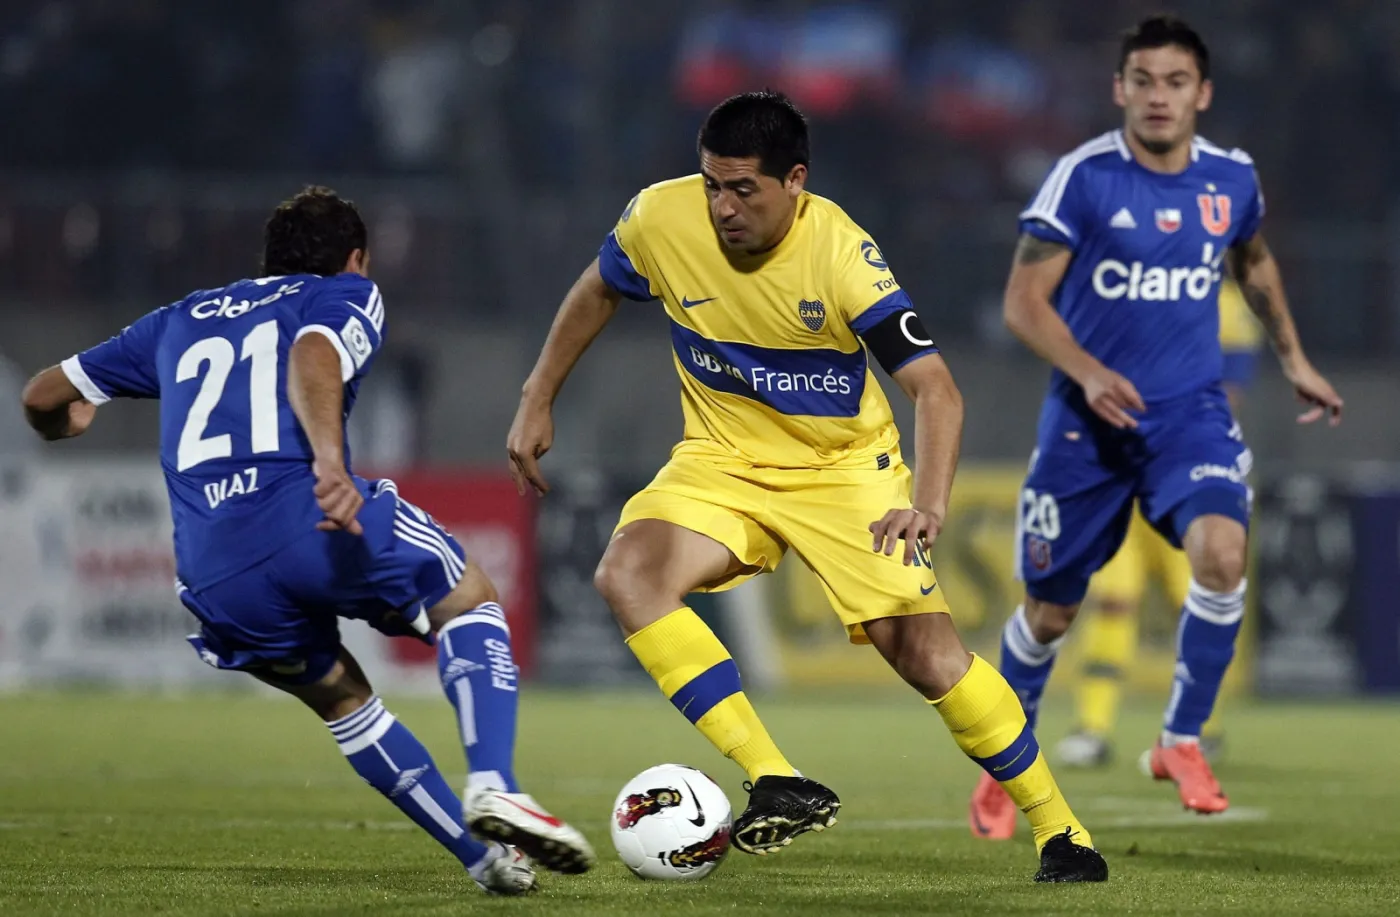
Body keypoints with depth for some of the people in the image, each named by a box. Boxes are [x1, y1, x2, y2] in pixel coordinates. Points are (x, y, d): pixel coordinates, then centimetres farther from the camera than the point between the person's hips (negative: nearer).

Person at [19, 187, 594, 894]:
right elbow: (313, 356, -8)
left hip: (213, 579, 4)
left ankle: (484, 857, 19)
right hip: (305, 517, -4)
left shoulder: (179, 322, 33)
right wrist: (331, 462, -25)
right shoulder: (346, 295, 18)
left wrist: (64, 423, 61)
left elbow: (43, 396, 36)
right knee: (471, 604, 18)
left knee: (339, 697, 27)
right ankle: (493, 786, -6)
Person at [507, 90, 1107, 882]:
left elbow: (935, 387, -29)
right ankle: (779, 786, -25)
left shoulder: (840, 252, -26)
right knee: (627, 574, -25)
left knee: (924, 650, -13)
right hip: (723, 460, 3)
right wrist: (538, 399, 10)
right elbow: (599, 291, 9)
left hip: (845, 467, -3)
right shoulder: (662, 218, -16)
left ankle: (1061, 831, 8)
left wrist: (930, 505, -45)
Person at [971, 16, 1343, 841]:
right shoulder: (1086, 177, -12)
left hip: (1190, 412, 2)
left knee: (1222, 554, -26)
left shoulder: (1232, 179, 0)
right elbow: (1024, 301, -11)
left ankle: (1182, 741, -6)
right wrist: (1087, 371, -26)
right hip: (1086, 420, -2)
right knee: (1050, 612, 6)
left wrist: (1293, 359, 25)